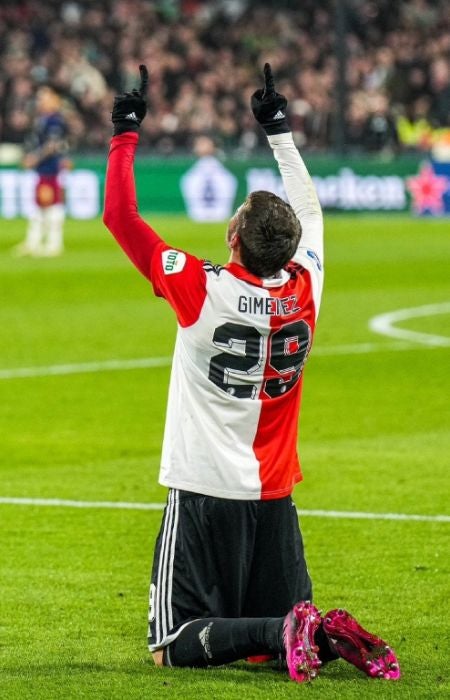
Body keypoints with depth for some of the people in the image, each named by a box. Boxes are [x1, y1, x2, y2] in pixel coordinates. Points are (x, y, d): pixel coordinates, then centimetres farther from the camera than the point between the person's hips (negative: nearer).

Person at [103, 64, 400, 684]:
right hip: (274, 495, 5)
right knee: (276, 627, 15)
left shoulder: (203, 291, -15)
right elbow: (308, 211, 19)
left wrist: (126, 133, 2)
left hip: (206, 493, -5)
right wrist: (280, 132, 28)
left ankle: (283, 633, -27)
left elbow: (121, 216, -9)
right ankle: (331, 635, -16)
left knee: (174, 647, -4)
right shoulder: (304, 289, -1)